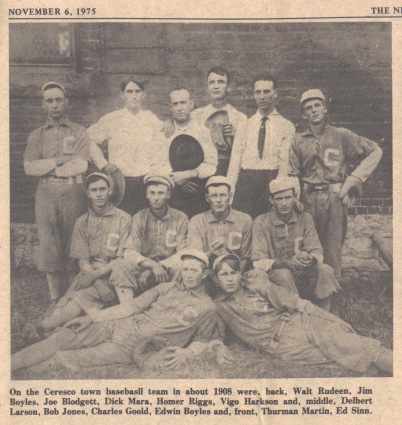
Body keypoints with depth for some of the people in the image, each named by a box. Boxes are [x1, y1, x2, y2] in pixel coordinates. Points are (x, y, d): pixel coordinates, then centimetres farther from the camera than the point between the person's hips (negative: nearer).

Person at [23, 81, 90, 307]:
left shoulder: (78, 132, 7)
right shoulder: (36, 135, 14)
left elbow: (81, 165, -8)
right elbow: (29, 167, 0)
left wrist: (46, 168, -5)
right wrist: (59, 160, -9)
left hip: (73, 193, -2)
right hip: (46, 195, 2)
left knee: (73, 245, -1)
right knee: (49, 246, 1)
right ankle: (55, 299, 11)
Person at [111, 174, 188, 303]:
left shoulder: (180, 219, 2)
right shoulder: (139, 218, 5)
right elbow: (130, 252, -5)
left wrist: (160, 266, -21)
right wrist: (152, 265, -23)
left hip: (168, 270, -1)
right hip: (144, 267, 1)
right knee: (120, 265, -26)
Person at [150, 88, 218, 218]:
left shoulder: (202, 132, 8)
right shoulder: (163, 134, 9)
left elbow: (211, 165, 2)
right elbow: (156, 167, 4)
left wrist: (189, 174, -12)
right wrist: (177, 178, -12)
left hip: (200, 193, 0)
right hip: (173, 192, 0)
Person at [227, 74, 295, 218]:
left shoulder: (286, 126, 7)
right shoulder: (245, 124, 13)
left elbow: (286, 163, -2)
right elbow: (235, 161, 8)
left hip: (273, 181, -1)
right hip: (245, 182, 1)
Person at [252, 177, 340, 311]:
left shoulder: (305, 218, 4)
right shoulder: (262, 222, -6)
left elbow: (317, 252, 1)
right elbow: (259, 262, -12)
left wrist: (309, 259, -25)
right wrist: (287, 263, -29)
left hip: (301, 275, 4)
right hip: (274, 274, -3)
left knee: (325, 270, -22)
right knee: (283, 275, -34)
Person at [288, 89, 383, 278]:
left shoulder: (341, 135, 4)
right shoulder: (299, 141, 10)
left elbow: (375, 151, 7)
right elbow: (293, 174, 8)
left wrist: (354, 178, 1)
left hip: (335, 198, -2)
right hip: (308, 200, 2)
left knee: (333, 247, -2)